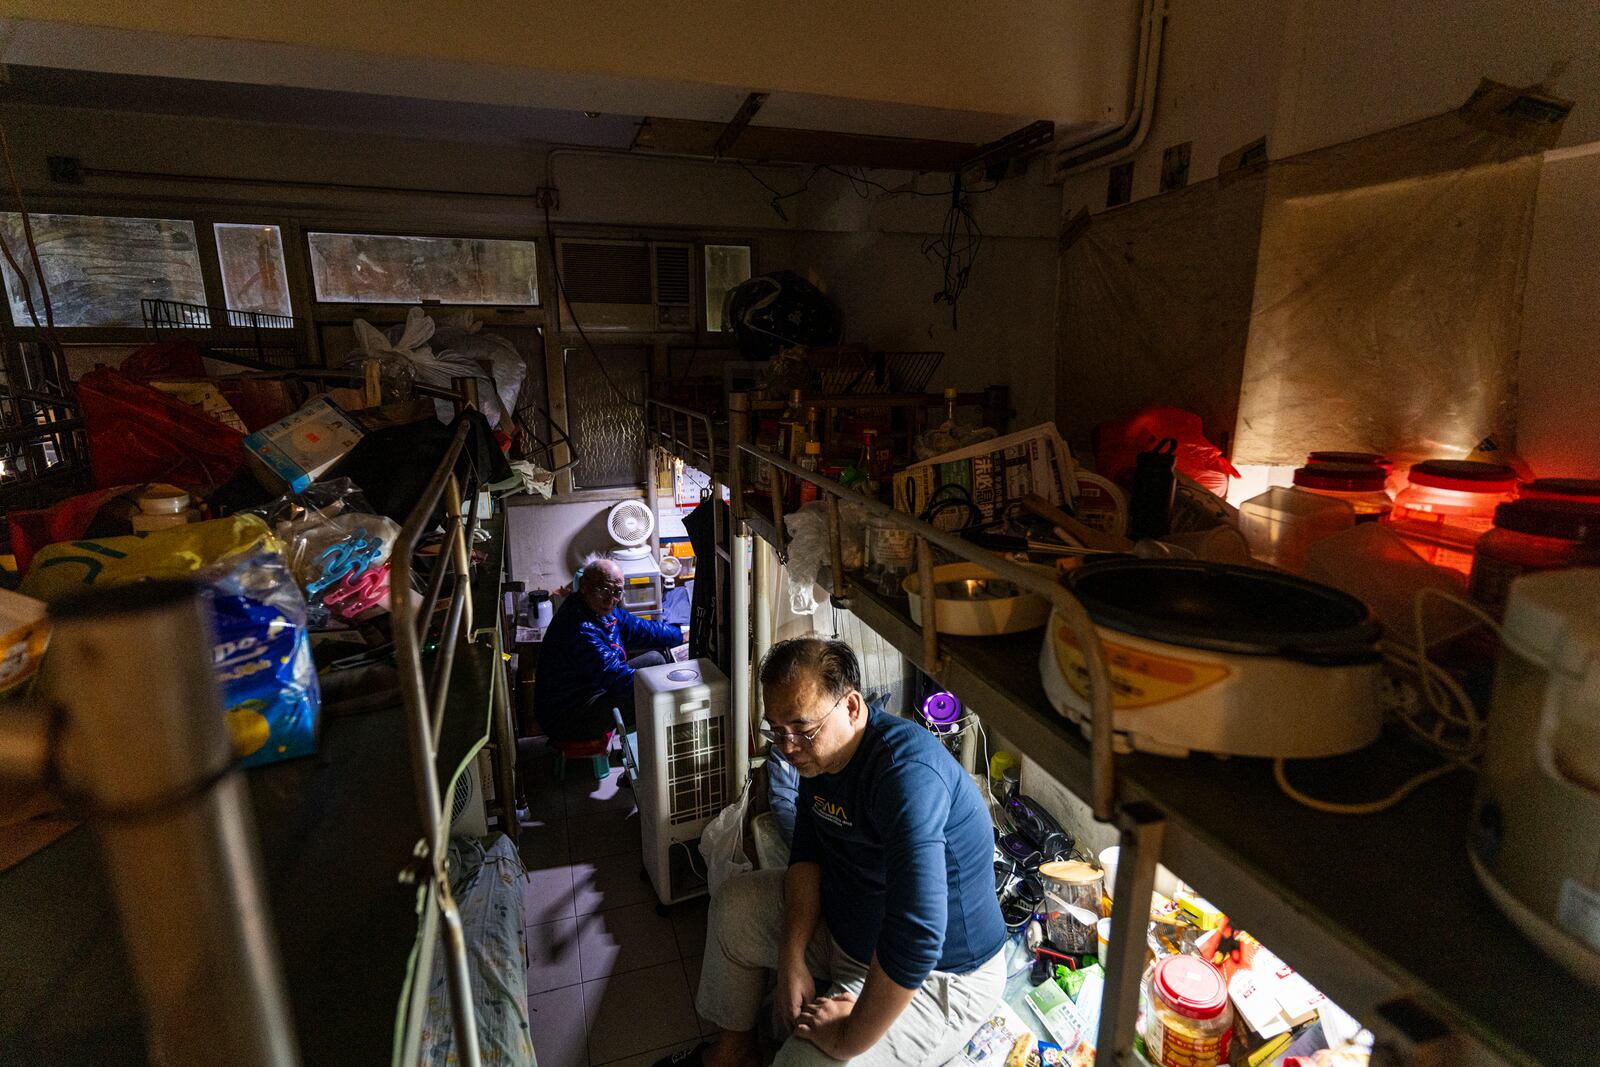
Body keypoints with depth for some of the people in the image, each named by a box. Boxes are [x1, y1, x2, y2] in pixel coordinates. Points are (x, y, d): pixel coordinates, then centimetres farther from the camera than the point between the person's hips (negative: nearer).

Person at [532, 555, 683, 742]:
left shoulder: (599, 607, 0)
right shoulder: (580, 630, -32)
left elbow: (638, 627, 14)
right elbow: (617, 676, -35)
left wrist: (681, 635, 17)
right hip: (568, 719, -11)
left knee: (655, 658, 8)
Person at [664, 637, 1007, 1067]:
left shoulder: (907, 773, -37)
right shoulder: (820, 751, -7)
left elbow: (917, 936, -41)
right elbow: (808, 855, 0)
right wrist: (791, 960, -11)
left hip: (935, 974, -8)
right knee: (733, 904, 12)